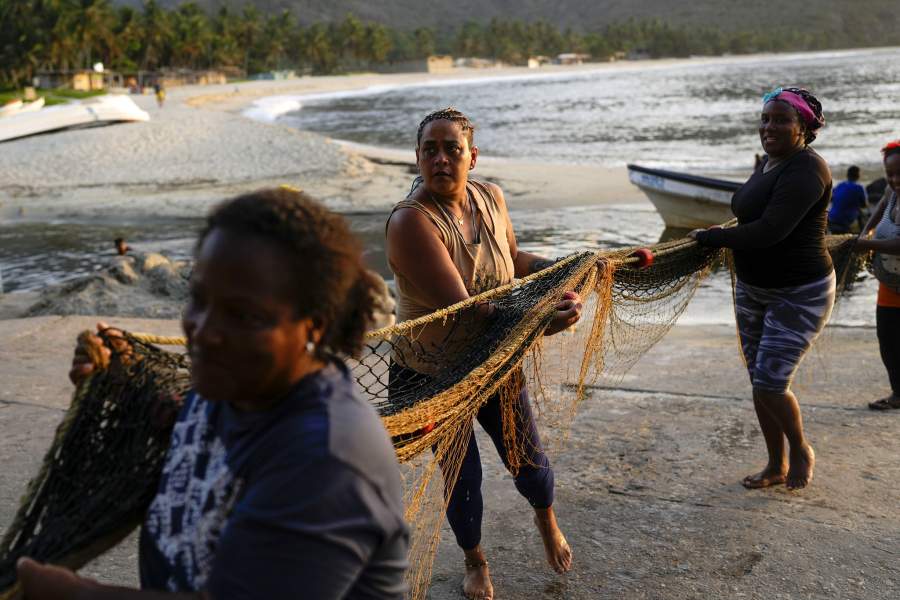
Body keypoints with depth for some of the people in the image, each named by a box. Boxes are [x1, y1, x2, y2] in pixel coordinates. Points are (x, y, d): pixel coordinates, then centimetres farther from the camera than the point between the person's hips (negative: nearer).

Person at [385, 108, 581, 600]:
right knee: (462, 476, 12)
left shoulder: (490, 198, -7)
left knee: (527, 458, 17)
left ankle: (547, 521, 53)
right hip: (434, 374, -4)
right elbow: (463, 310, -35)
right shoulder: (411, 221, -28)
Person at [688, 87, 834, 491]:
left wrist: (710, 237, -18)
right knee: (759, 382, 11)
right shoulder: (770, 161, 6)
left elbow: (769, 231, -28)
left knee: (771, 383, -9)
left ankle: (801, 451, 19)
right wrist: (721, 237, 4)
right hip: (752, 290, 8)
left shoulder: (806, 168, -21)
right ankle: (777, 466, 27)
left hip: (800, 294, -8)